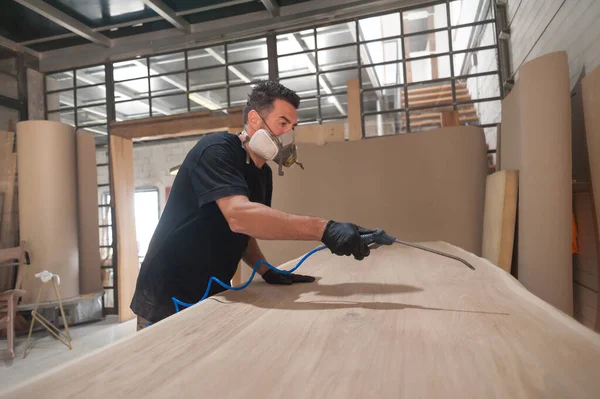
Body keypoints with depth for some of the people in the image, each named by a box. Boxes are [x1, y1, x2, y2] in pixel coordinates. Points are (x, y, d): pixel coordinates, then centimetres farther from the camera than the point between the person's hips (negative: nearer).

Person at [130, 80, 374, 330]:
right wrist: (323, 229, -43)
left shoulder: (263, 173, 6)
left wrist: (267, 272, -3)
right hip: (169, 300, -7)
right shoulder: (217, 150, -20)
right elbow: (239, 216, -37)